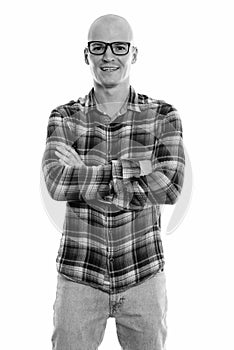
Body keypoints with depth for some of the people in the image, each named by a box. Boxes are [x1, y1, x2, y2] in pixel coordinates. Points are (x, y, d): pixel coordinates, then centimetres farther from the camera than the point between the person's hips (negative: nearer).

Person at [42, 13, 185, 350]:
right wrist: (137, 169, -21)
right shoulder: (64, 118, 0)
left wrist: (84, 175, -15)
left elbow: (170, 188, -16)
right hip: (78, 275, 0)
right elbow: (56, 182, -18)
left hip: (144, 275, 0)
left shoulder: (163, 116, -2)